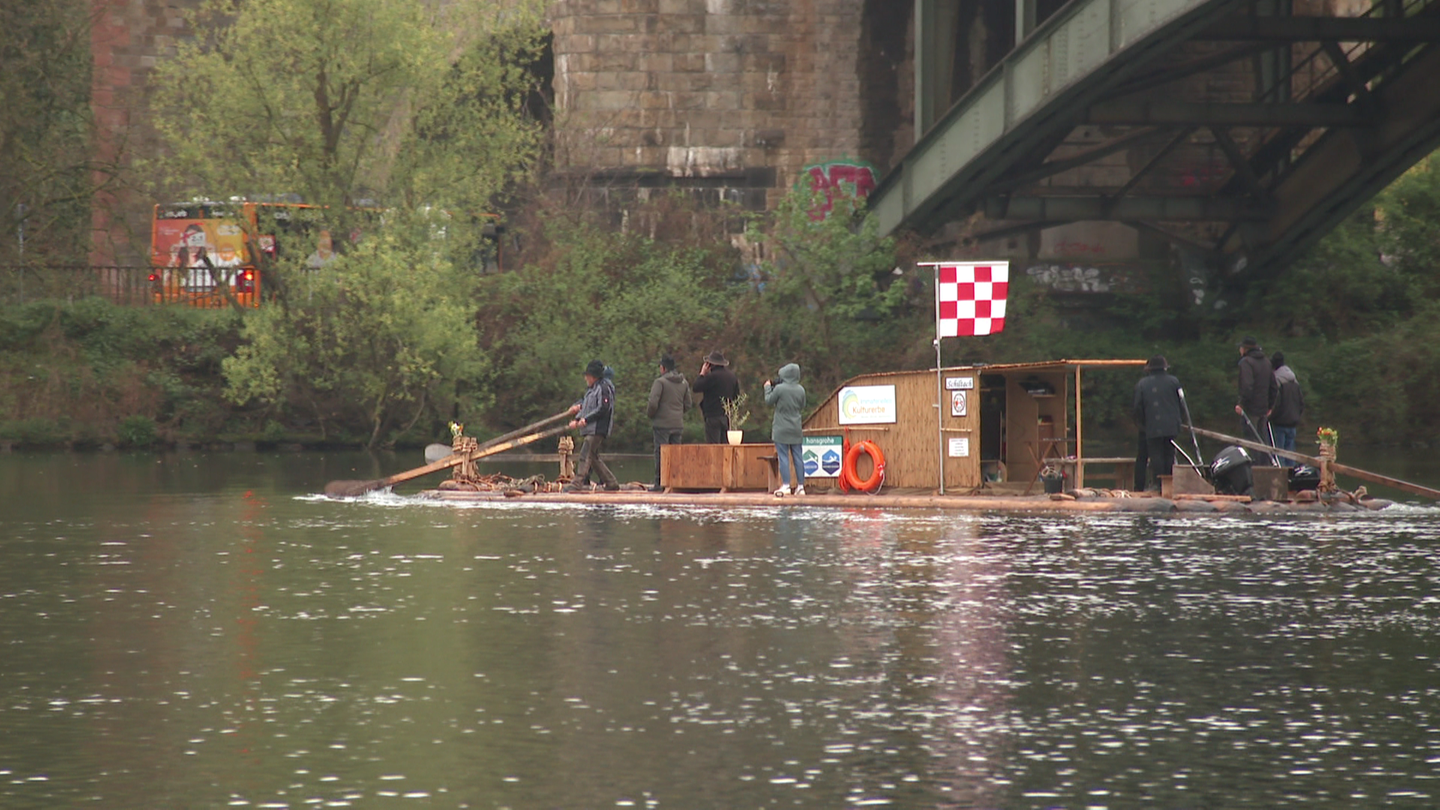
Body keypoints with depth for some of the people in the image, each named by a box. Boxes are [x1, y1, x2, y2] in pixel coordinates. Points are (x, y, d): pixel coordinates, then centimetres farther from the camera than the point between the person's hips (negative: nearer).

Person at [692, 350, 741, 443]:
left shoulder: (712, 376, -12)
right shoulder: (732, 376, 12)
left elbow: (695, 388, -9)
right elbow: (737, 396, 16)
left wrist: (702, 374, 2)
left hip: (714, 416, -7)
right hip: (728, 417, 7)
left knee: (712, 446, -9)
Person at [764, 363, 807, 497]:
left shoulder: (780, 388, -14)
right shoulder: (800, 390, 0)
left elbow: (768, 401, -2)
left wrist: (768, 388, 13)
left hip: (781, 429, -4)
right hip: (796, 429, 4)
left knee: (783, 456, -2)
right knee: (797, 456, 8)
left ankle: (785, 485, -7)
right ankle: (800, 486, 9)